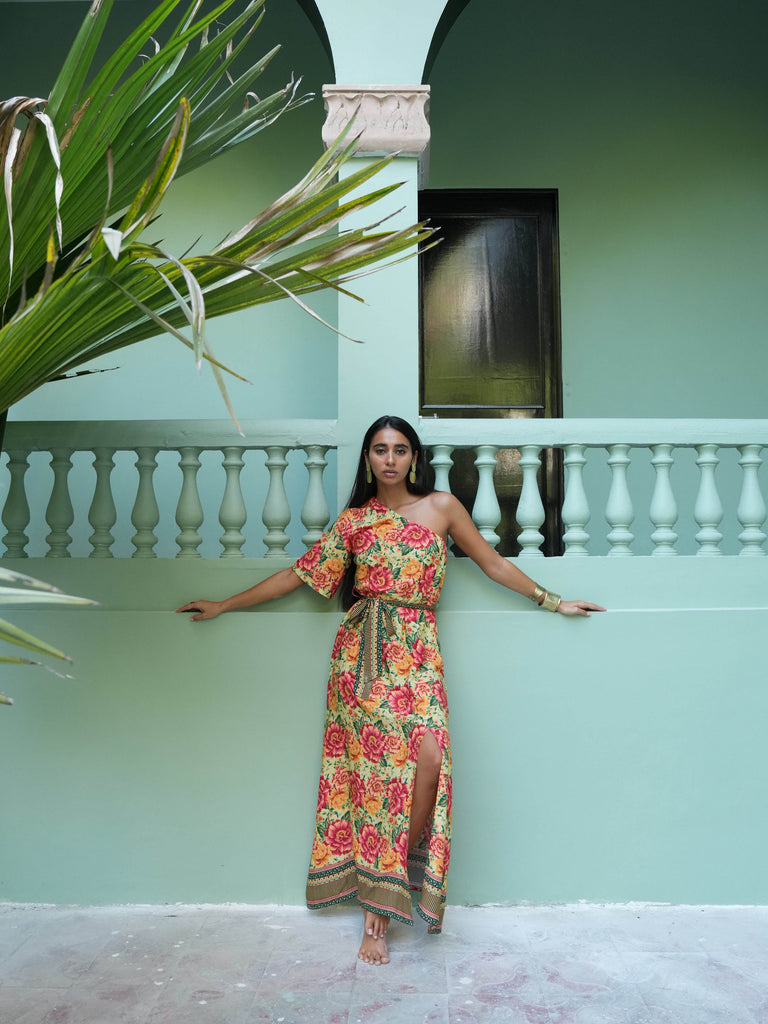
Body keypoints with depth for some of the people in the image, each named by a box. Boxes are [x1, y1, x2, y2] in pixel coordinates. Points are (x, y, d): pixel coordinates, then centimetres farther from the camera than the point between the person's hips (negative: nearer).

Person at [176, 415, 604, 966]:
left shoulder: (442, 506, 10)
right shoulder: (355, 519, 11)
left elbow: (493, 563, 16)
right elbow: (300, 573, 13)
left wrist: (552, 601, 16)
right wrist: (225, 605, 14)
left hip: (416, 651, 0)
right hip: (364, 652, 0)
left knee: (428, 759, -19)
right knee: (374, 766, -7)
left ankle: (381, 894, 3)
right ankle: (378, 913, 5)